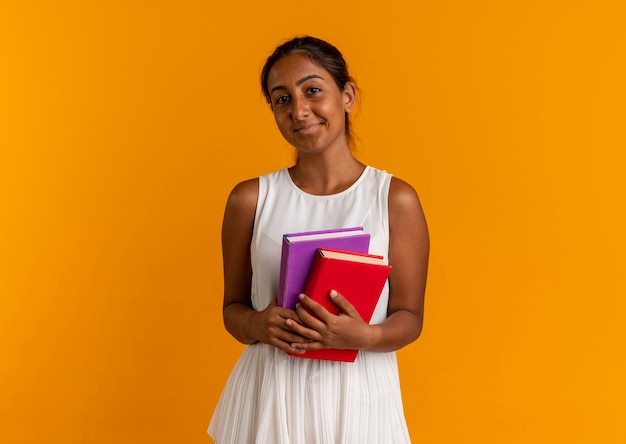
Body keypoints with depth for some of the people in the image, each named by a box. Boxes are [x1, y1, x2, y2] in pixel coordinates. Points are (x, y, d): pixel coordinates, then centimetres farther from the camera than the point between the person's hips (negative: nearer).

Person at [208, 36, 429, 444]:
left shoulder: (396, 199, -5)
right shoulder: (250, 200, -1)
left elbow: (409, 317, -2)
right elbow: (233, 306, 6)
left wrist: (363, 336, -20)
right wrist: (256, 325, -15)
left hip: (358, 394, -1)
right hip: (269, 394, 1)